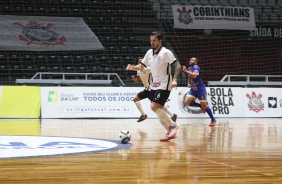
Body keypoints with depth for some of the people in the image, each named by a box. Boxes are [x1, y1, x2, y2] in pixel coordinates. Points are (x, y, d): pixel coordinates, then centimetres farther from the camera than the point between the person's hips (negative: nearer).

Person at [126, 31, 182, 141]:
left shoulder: (165, 52, -13)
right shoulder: (149, 53, 8)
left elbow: (177, 66, -17)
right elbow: (142, 66, 19)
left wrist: (174, 80, -31)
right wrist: (132, 67, -2)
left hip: (164, 86, -8)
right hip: (155, 86, 8)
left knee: (155, 107, -19)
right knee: (156, 109, 6)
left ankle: (173, 126, -6)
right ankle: (170, 132, 15)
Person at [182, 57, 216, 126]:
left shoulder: (196, 67, -16)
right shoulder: (189, 68, 9)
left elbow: (194, 75, -36)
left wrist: (185, 71, -36)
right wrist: (188, 83, 8)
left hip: (200, 89, -7)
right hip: (193, 89, 7)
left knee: (204, 106, -4)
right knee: (186, 102, -11)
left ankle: (213, 120, 11)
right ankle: (201, 106, 10)